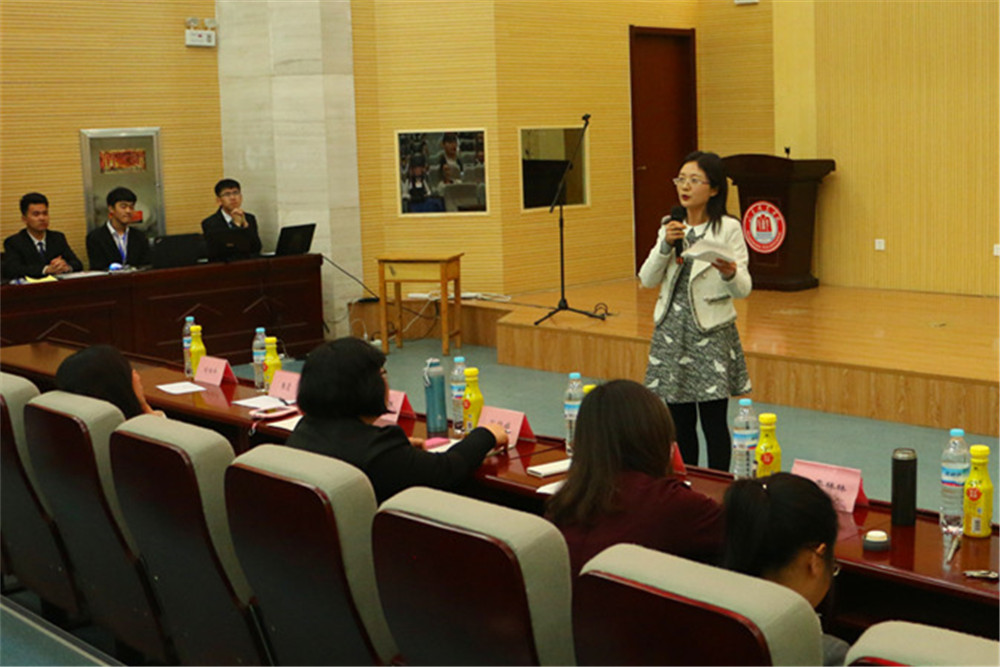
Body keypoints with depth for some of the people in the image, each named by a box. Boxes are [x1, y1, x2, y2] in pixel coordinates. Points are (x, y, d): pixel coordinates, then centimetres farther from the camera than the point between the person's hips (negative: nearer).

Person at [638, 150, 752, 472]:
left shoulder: (728, 229, -5)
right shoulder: (670, 227, 10)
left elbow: (743, 289, -10)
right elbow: (647, 280, 2)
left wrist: (730, 273, -32)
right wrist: (666, 246, -13)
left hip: (711, 333, -5)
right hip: (672, 330, 5)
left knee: (713, 421, -2)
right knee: (679, 420, 10)